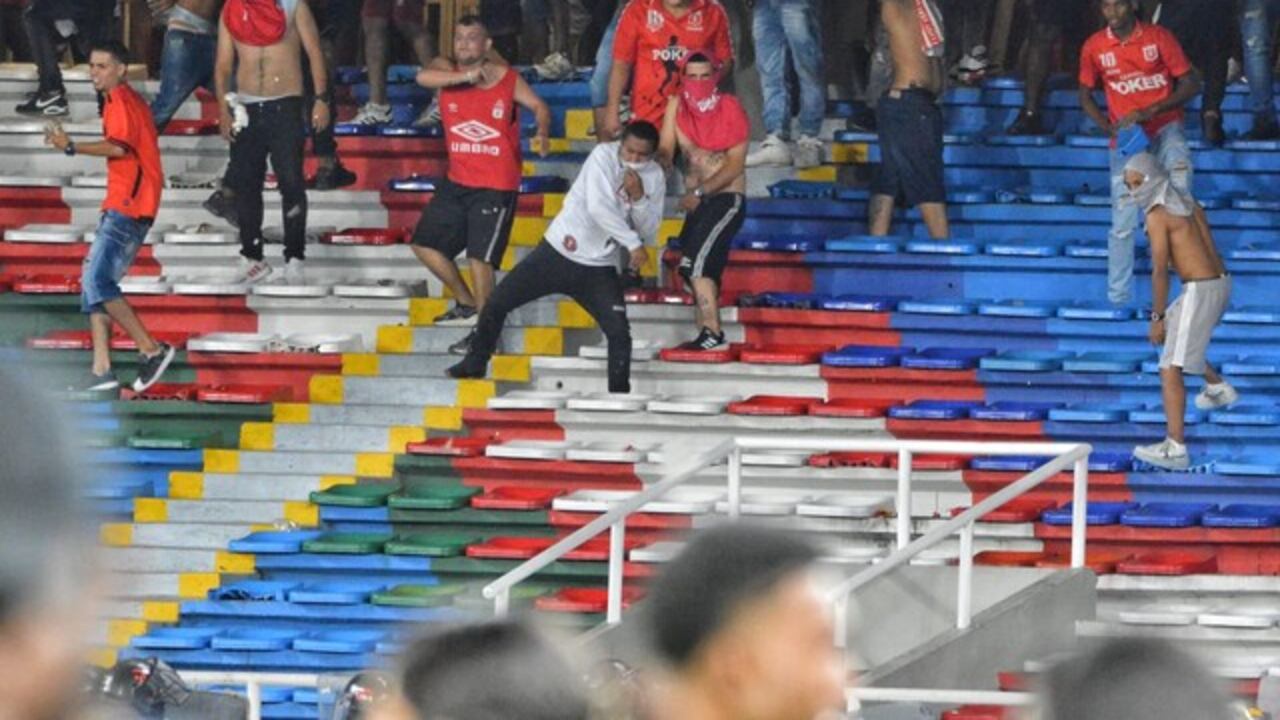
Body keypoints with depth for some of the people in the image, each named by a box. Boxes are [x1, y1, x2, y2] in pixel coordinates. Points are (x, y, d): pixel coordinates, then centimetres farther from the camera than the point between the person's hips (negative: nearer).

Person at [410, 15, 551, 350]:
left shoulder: (506, 79, -5)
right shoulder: (446, 70, -1)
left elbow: (539, 106, 3)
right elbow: (423, 77, -22)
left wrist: (542, 133, -18)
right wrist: (466, 77, -33)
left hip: (496, 185, -5)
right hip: (457, 181, 5)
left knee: (479, 256, -11)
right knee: (424, 244, 12)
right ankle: (468, 305, 30)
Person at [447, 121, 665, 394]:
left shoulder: (655, 177, -2)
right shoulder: (604, 155, -15)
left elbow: (650, 233, -5)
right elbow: (598, 207, -27)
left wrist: (639, 198, -22)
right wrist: (633, 243, -29)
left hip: (599, 269, 2)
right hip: (559, 251, -2)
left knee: (619, 332, -11)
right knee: (497, 303, 0)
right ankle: (475, 364, 20)